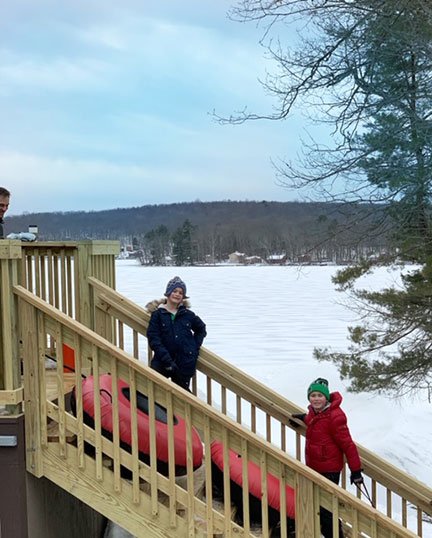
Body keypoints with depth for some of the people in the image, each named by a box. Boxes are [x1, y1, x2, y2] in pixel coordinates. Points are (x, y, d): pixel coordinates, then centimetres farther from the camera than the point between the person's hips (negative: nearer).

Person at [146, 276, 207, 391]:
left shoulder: (188, 315, 7)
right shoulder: (158, 314, 0)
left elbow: (201, 330, 23)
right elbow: (153, 338, -8)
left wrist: (195, 348, 7)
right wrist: (167, 360, -16)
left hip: (185, 362, 2)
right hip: (162, 361, -2)